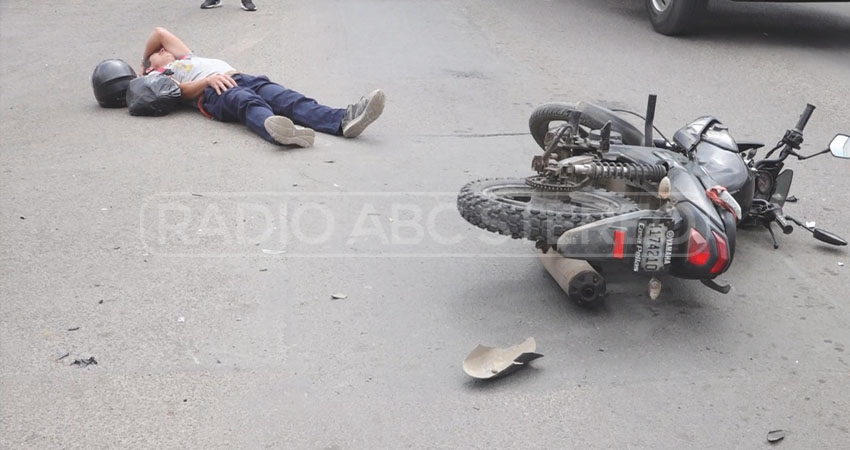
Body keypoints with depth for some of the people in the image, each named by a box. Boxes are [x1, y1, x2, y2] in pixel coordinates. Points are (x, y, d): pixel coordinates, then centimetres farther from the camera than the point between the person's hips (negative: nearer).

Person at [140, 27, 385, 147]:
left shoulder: (185, 59, 44)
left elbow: (160, 32, 39)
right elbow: (184, 91, 0)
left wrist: (143, 59, 51)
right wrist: (209, 79, -14)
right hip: (212, 93, -5)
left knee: (287, 98, -25)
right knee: (250, 103, -41)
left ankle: (343, 120, -51)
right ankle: (276, 130, -76)